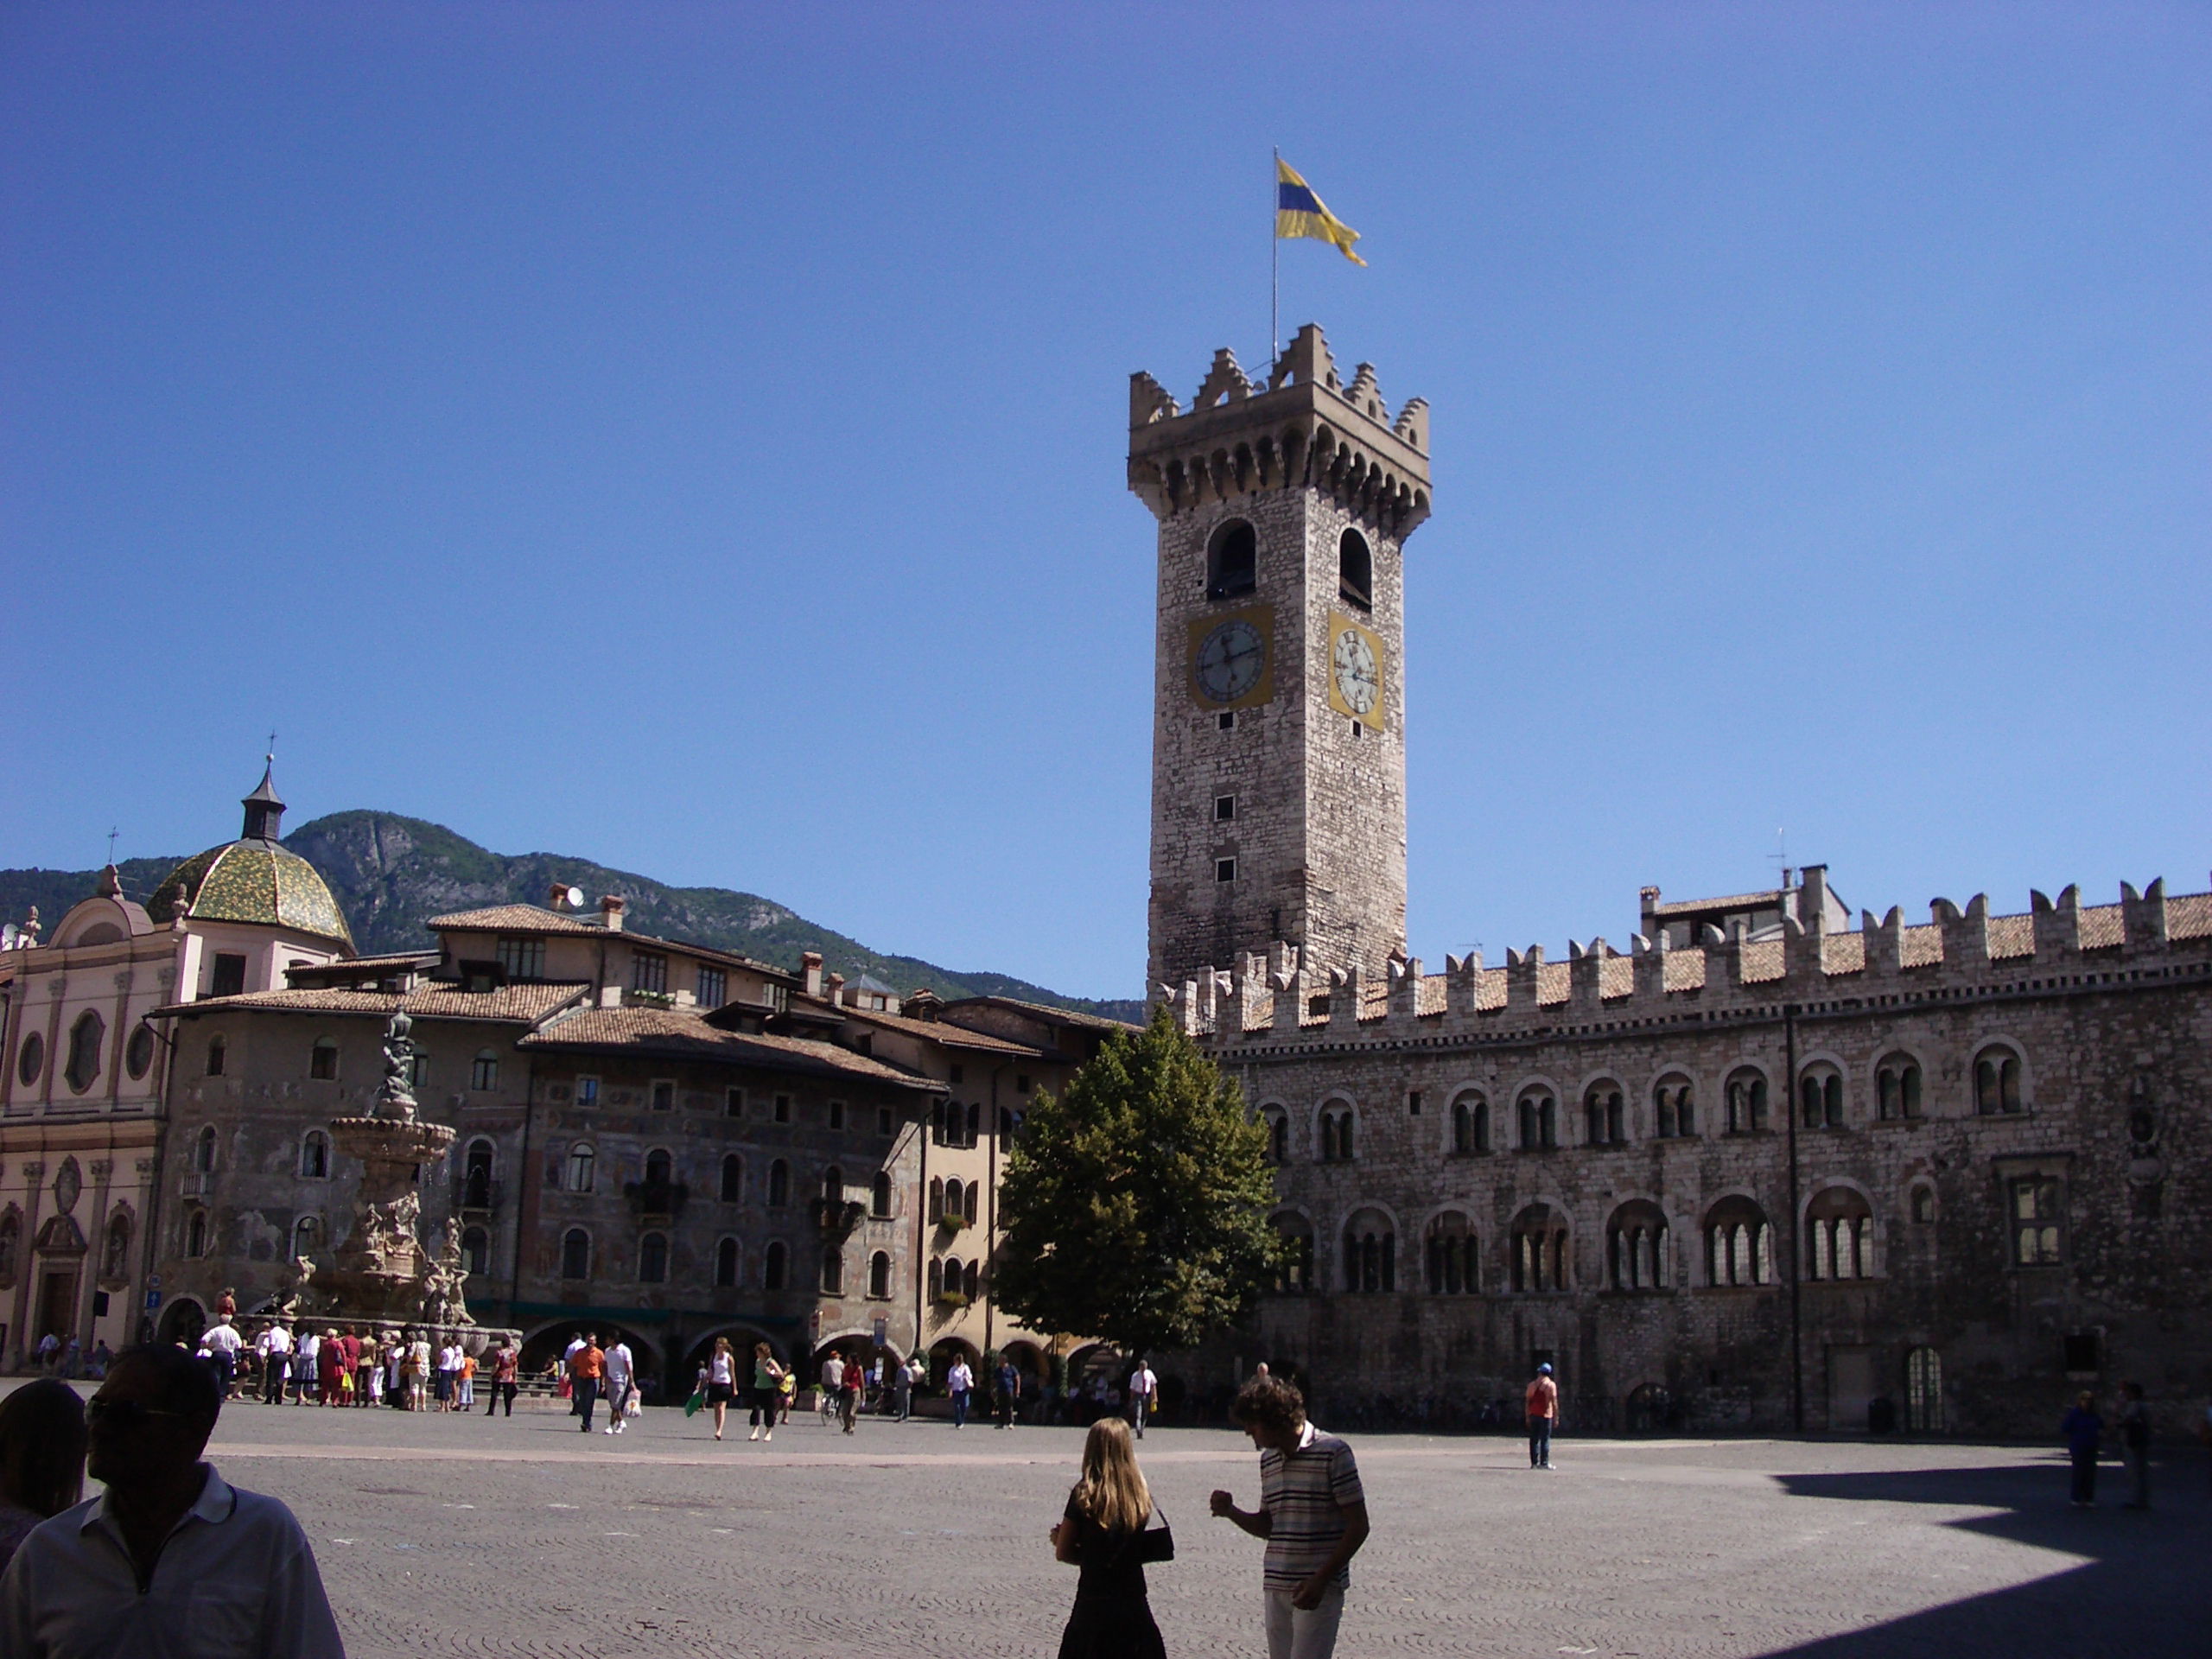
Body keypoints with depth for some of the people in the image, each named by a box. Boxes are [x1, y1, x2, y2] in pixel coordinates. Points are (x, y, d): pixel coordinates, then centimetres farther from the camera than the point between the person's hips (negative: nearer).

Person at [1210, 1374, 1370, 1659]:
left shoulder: (1333, 1452, -9)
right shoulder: (1268, 1459, 13)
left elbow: (1358, 1526, -9)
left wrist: (1321, 1580, -14)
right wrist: (1232, 1512, 0)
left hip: (1319, 1589, -7)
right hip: (1276, 1588, 7)